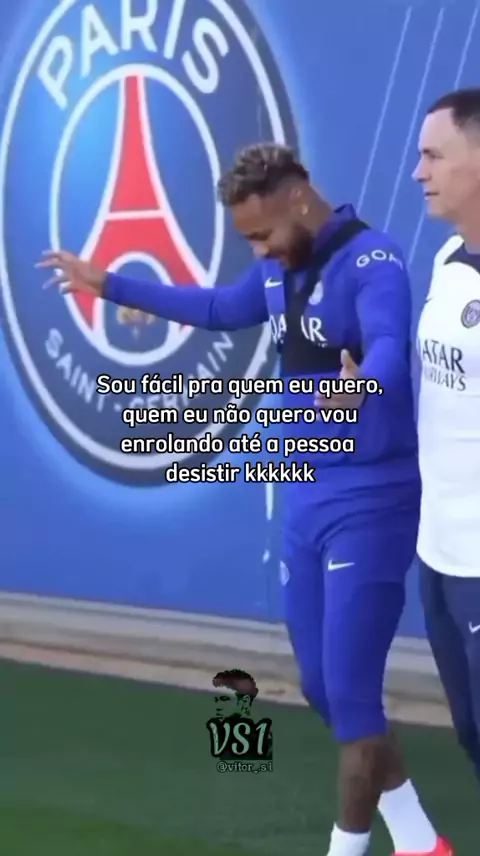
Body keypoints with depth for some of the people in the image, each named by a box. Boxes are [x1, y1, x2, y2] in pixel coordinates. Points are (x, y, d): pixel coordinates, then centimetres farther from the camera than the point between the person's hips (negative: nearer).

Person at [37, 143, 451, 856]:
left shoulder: (371, 263, -19)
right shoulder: (280, 270, 8)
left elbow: (390, 347, -38)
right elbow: (218, 309, 29)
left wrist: (360, 383, -61)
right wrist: (107, 284, 33)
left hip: (370, 500, -9)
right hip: (307, 497, 9)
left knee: (350, 691, -8)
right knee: (322, 685, 12)